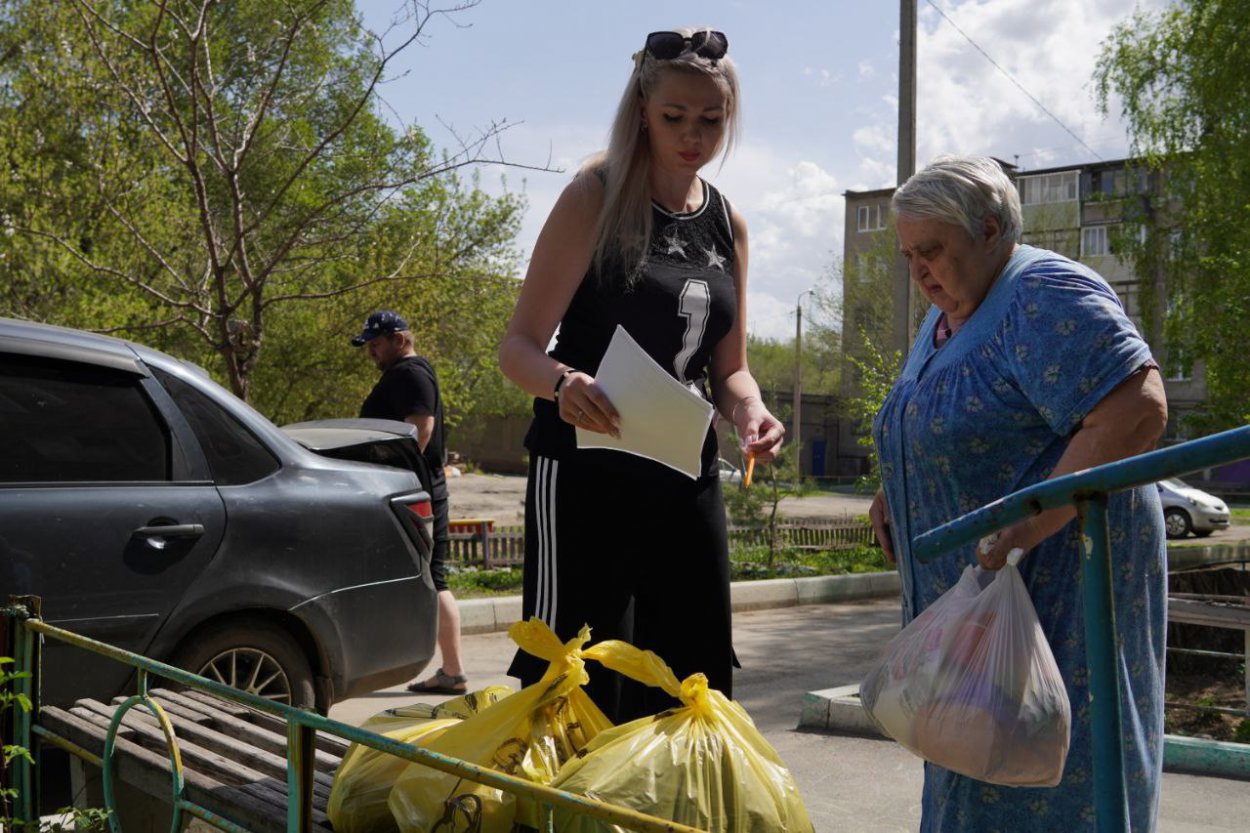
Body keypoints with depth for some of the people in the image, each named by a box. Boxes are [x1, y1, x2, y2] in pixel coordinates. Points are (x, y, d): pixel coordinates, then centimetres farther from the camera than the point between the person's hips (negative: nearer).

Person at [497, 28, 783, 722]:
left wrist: (748, 412, -8)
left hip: (686, 478, 6)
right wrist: (563, 382, -31)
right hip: (586, 475, -6)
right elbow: (519, 345, -9)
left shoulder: (726, 224, 11)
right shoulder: (595, 197, -5)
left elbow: (729, 367, 15)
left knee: (695, 680, 11)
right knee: (579, 689, -6)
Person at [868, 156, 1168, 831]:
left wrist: (1028, 522, -29)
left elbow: (1137, 411, -26)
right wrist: (896, 493, 9)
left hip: (1058, 572, -9)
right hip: (982, 580, 9)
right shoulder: (945, 317, 14)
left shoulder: (1044, 296, -15)